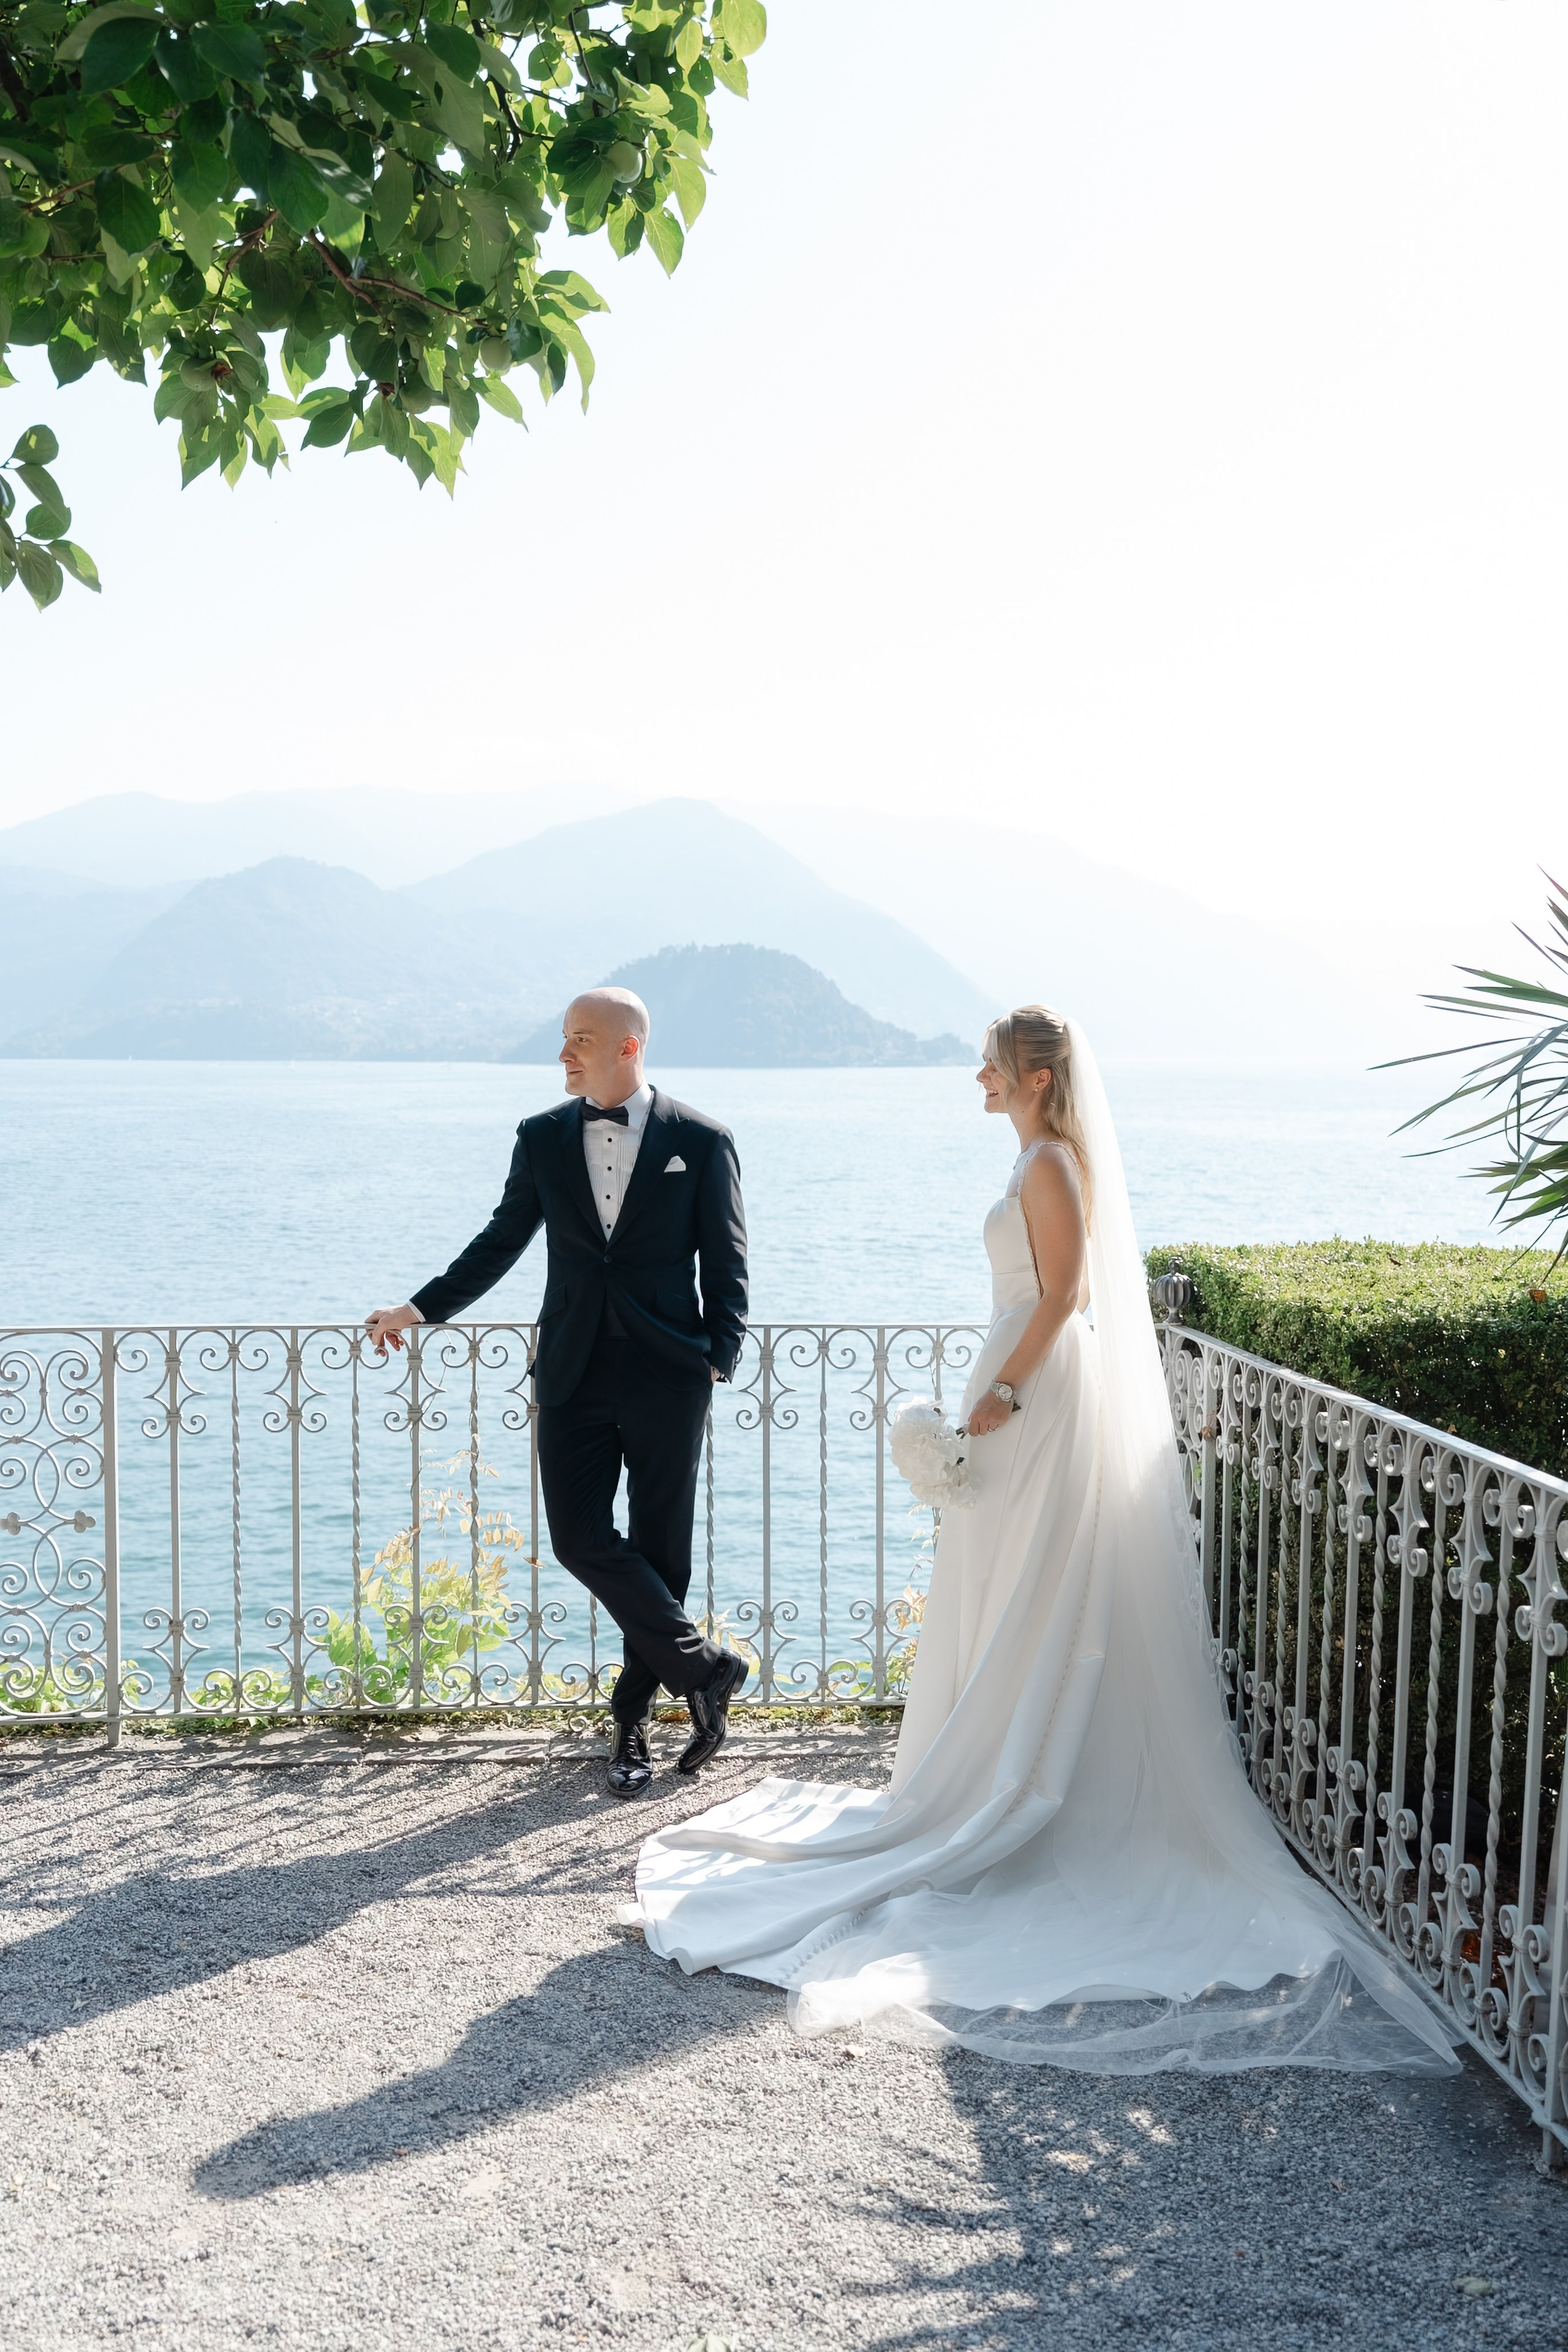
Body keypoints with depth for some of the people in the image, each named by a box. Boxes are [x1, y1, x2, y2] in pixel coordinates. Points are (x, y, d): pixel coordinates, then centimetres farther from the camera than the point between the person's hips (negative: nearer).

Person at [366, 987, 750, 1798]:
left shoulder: (700, 1142, -1)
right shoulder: (544, 1137, 7)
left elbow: (726, 1263, 2)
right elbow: (503, 1239, 14)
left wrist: (720, 1356, -8)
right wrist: (422, 1308, 8)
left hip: (666, 1373, -3)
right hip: (573, 1372, 3)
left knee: (657, 1549, 4)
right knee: (579, 1538, -6)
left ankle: (633, 1719, 22)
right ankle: (705, 1669, 11)